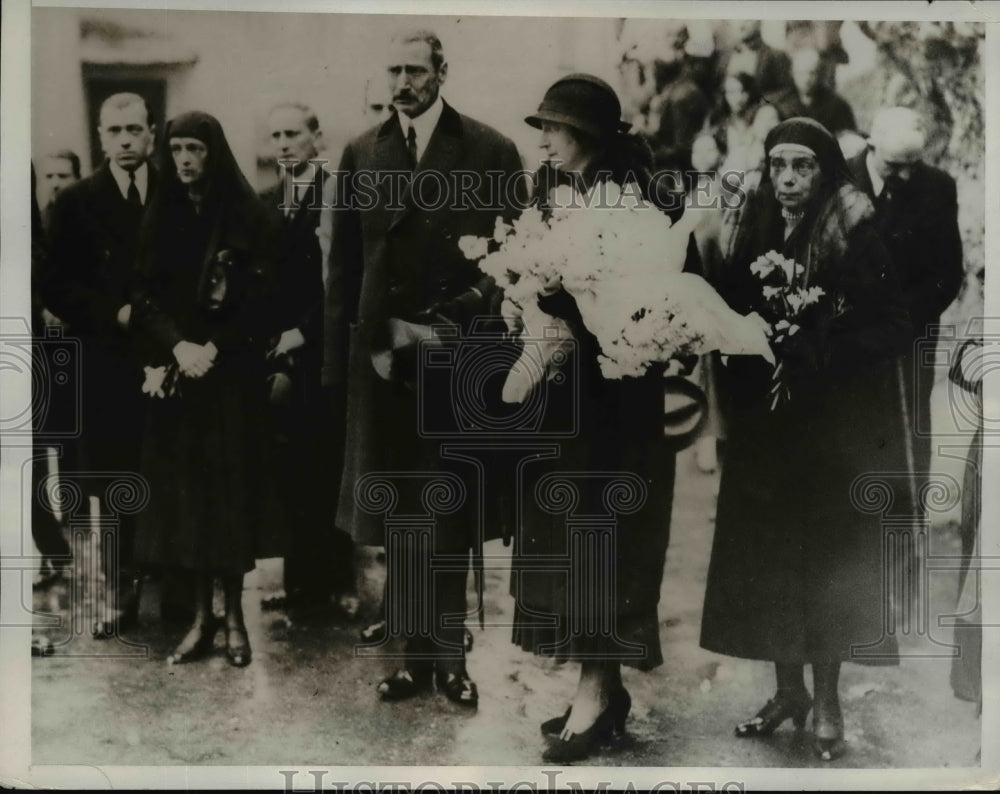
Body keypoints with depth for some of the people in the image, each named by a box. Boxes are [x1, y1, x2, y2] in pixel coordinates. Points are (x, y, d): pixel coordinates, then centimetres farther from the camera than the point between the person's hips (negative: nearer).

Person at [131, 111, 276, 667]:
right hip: (176, 374, 3)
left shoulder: (247, 215, -2)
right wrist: (177, 347, -13)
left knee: (230, 487, 0)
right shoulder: (162, 217, 8)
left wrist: (209, 352, -14)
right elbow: (145, 297, 4)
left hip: (232, 374, -3)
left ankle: (235, 615, 10)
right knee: (183, 488, 2)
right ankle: (201, 615, 11)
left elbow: (260, 300, -6)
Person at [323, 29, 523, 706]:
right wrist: (348, 351, 2)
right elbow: (344, 264, 8)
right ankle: (417, 654, 17)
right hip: (384, 356, 3)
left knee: (452, 512, 4)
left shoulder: (490, 152, 1)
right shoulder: (362, 155, 9)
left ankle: (449, 654, 16)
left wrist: (457, 323, -10)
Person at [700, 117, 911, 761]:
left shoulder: (856, 238, -9)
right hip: (765, 425, 5)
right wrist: (749, 355, -8)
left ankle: (826, 703, 18)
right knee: (769, 559, 9)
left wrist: (820, 354, -20)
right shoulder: (754, 235, 6)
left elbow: (892, 328, -12)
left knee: (826, 562, 3)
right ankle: (790, 690, 26)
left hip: (834, 430, -4)